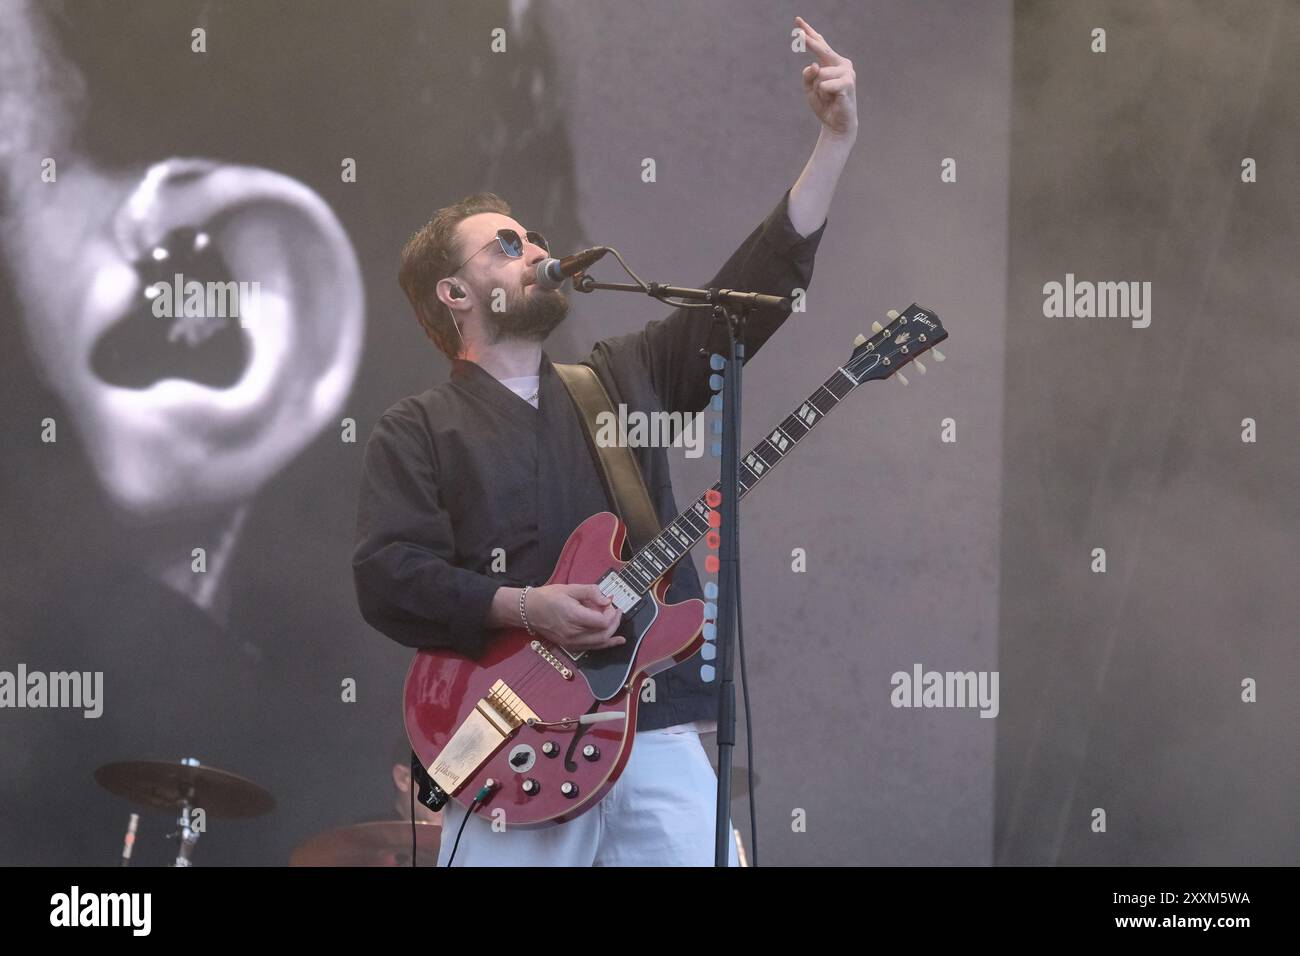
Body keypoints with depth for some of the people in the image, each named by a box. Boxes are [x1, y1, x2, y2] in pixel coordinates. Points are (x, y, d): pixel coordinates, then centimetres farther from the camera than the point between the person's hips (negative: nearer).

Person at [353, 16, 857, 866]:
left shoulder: (625, 376, 19)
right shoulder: (416, 434, 8)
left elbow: (756, 285, 13)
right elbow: (388, 576, -5)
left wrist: (837, 140, 6)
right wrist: (526, 610, -18)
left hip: (656, 738, 3)